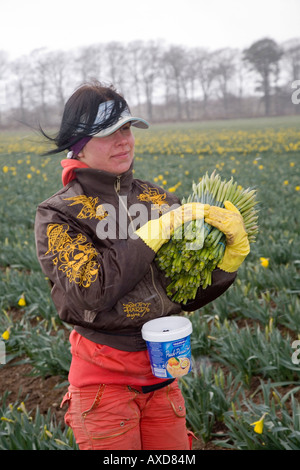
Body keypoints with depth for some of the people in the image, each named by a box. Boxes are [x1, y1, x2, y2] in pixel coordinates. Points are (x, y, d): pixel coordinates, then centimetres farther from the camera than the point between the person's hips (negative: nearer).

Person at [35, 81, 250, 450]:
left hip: (162, 371, 4)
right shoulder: (58, 214, -8)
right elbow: (90, 292, -23)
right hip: (105, 376, -4)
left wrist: (231, 255, -13)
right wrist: (155, 231, -21)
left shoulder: (160, 200, 3)